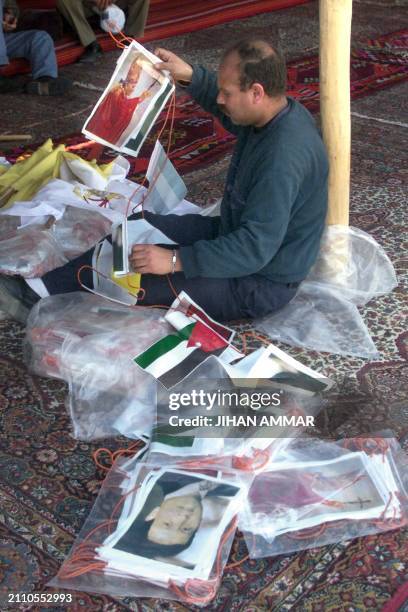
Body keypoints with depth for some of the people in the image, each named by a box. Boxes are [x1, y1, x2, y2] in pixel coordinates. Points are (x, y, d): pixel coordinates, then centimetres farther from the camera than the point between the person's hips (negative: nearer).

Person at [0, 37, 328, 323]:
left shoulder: (283, 157, -35)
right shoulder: (278, 113, -5)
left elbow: (255, 248, -35)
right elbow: (228, 112, 18)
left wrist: (175, 261, -35)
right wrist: (190, 76, 3)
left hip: (261, 284, -9)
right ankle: (41, 289, 12)